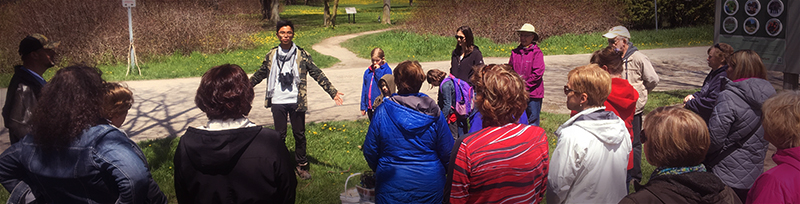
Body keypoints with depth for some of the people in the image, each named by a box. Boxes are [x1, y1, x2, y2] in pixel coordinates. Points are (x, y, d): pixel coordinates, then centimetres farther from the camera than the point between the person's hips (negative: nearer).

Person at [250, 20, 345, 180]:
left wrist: (332, 92, -7)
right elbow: (260, 74, 18)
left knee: (299, 135, 7)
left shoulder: (302, 55, -2)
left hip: (296, 101, -1)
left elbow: (317, 74, -1)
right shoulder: (271, 55, 4)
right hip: (278, 102, 1)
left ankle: (301, 166, 22)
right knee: (279, 135, 10)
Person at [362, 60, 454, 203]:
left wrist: (379, 170, 17)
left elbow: (370, 151, -3)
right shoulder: (434, 113, -10)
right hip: (430, 189, 1)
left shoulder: (382, 112, -11)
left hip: (391, 189, 0)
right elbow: (447, 153, -4)